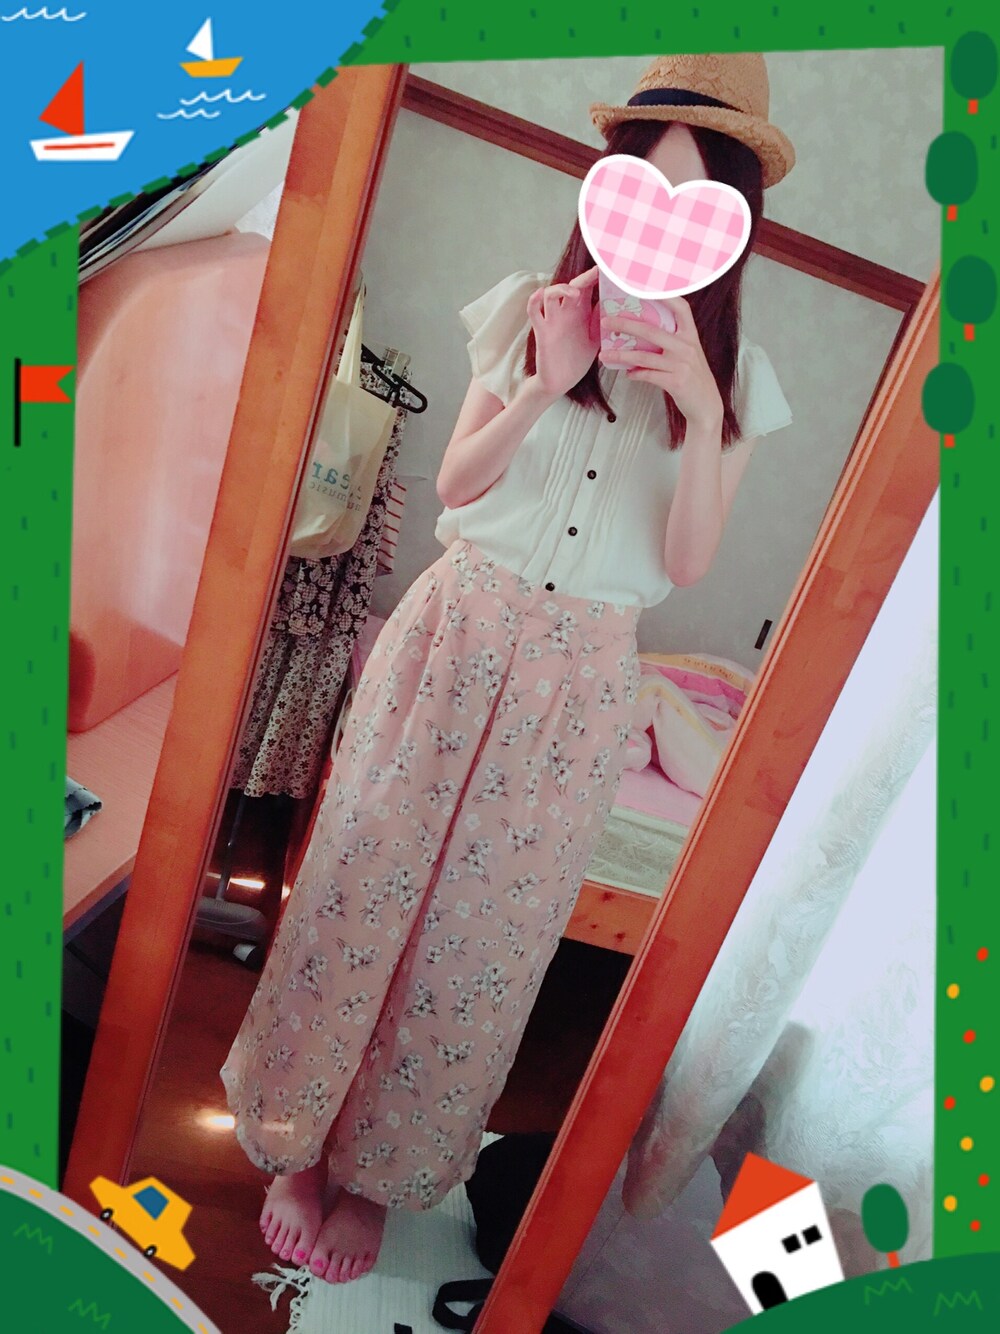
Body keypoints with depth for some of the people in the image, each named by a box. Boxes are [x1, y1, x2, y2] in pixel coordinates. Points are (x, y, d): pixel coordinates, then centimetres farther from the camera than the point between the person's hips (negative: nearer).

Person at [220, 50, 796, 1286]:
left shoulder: (732, 375, 6)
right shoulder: (531, 308, 3)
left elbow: (686, 560, -3)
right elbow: (455, 488, -1)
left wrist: (699, 412, -16)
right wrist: (544, 383, -15)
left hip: (580, 677, 1)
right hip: (457, 635, 0)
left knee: (485, 928, 7)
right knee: (366, 881, 5)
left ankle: (376, 1172, 31)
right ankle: (294, 1146, 31)